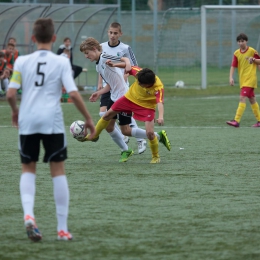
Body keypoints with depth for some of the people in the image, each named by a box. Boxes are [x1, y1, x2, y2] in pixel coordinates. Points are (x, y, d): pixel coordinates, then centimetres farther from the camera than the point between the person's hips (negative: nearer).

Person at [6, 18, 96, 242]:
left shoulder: (22, 61, 3)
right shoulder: (61, 62, -1)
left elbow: (10, 94, -2)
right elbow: (73, 93, -9)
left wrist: (15, 111, 19)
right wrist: (88, 118, 2)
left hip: (27, 121, 1)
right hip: (52, 122, -1)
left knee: (28, 169, 15)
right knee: (58, 170, 7)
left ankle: (28, 214, -10)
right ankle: (62, 228, 7)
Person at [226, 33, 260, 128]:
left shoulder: (252, 51, -6)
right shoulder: (236, 53, 6)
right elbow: (233, 66, 1)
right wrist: (231, 77, -12)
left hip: (250, 79, -6)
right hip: (242, 80, 6)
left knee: (242, 98, -16)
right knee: (252, 100, 13)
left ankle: (237, 121, -22)